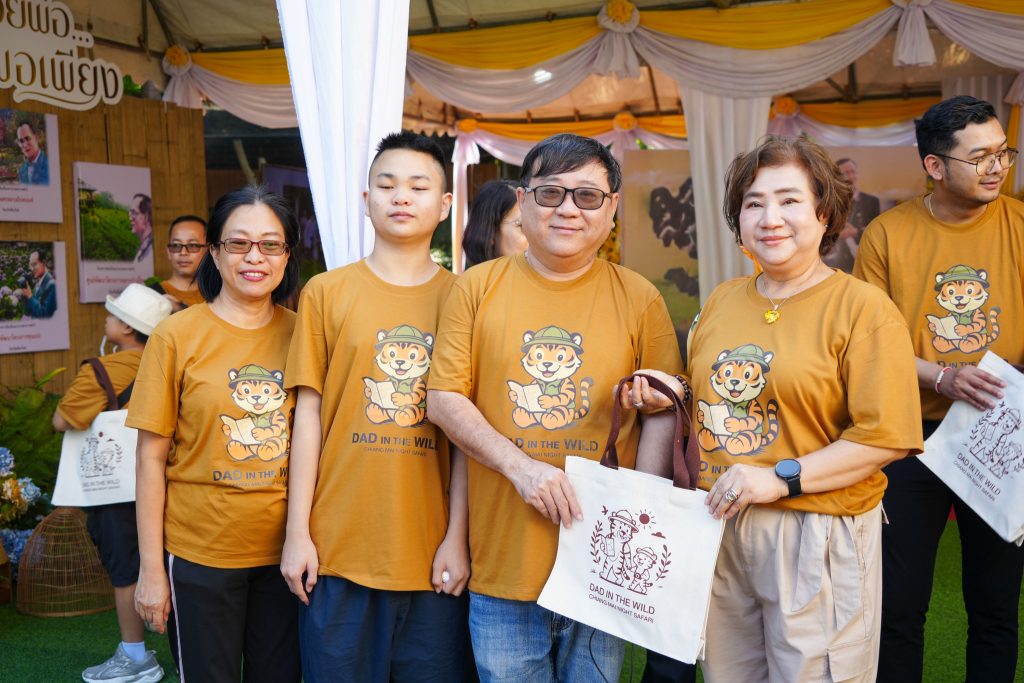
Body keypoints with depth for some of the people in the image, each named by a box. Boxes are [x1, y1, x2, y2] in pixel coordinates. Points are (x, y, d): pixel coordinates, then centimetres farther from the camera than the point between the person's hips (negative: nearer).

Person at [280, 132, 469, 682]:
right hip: (337, 550, 0)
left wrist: (457, 537, -2)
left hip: (433, 552, 0)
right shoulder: (326, 292, 3)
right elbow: (308, 415, 2)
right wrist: (298, 531, 0)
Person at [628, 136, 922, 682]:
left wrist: (782, 477, -20)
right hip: (718, 525, 5)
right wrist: (660, 393, 2)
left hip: (815, 535, -5)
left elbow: (886, 437, -15)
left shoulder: (862, 307, -9)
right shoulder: (721, 301, 9)